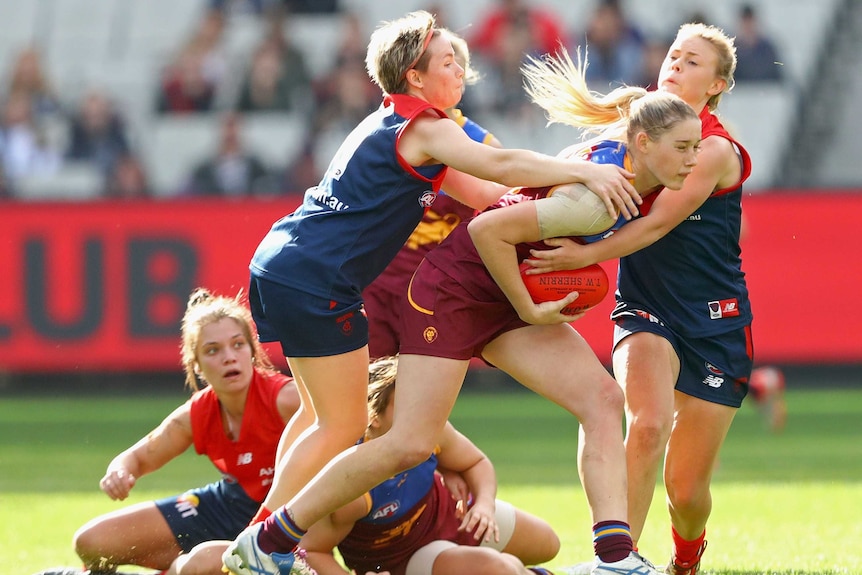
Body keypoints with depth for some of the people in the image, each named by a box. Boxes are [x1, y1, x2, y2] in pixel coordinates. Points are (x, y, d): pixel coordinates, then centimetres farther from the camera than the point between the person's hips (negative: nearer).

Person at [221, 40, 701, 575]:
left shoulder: (622, 167, -2)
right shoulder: (599, 202, -30)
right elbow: (489, 230, -29)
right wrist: (528, 310, -20)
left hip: (507, 297, 9)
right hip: (455, 285, -9)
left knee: (603, 400, -8)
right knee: (410, 444, -11)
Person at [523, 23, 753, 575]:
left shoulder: (717, 150, -12)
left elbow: (659, 222, -24)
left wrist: (585, 255, -36)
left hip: (715, 323, -3)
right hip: (645, 310, 3)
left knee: (686, 490, 0)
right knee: (648, 425, -30)